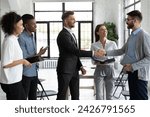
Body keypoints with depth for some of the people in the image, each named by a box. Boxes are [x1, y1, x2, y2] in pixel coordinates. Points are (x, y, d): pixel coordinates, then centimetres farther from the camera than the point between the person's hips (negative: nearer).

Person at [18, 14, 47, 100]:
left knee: (33, 98, 17)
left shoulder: (31, 36, 10)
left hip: (34, 72, 8)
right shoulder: (21, 38, -17)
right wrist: (38, 55, -23)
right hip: (25, 74, -8)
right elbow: (24, 58, -19)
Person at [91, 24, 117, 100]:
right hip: (99, 70, -1)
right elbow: (93, 60, 6)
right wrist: (97, 62, -15)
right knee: (99, 95, -5)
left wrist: (109, 62, -14)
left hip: (110, 70, 1)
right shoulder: (94, 45, 2)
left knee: (109, 94, 7)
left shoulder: (112, 44, 2)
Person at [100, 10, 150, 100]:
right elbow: (122, 50, 18)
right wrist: (106, 53, 10)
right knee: (133, 98, 15)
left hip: (139, 74, -8)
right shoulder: (132, 35, 12)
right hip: (131, 72, 9)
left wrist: (133, 66, -21)